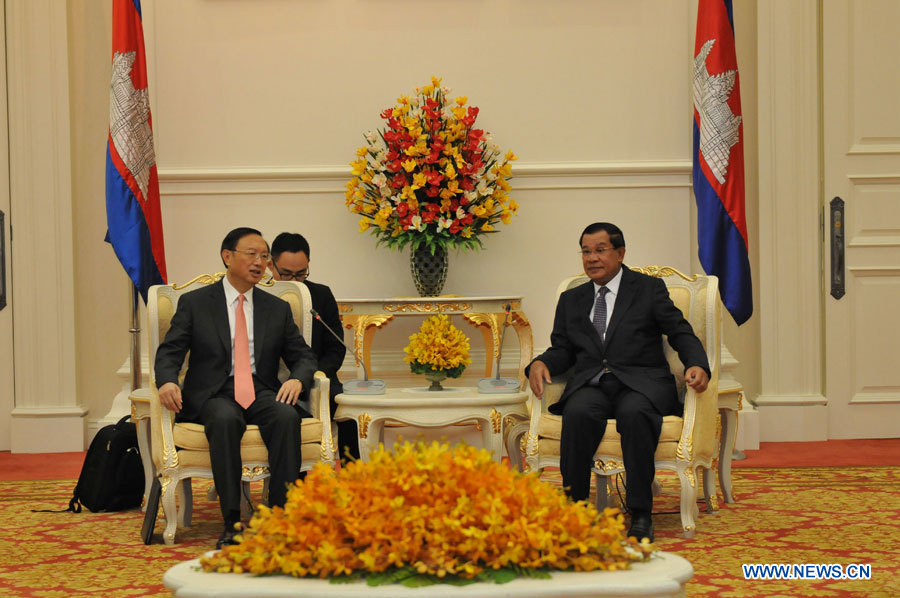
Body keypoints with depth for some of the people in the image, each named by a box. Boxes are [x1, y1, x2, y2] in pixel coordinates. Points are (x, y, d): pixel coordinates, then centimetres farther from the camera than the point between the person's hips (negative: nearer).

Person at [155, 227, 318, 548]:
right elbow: (169, 351, 3)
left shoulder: (277, 308, 18)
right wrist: (167, 381, -20)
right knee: (225, 420, -38)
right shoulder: (194, 302, 10)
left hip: (262, 392, 2)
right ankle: (232, 524, -36)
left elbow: (303, 356, 16)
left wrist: (297, 379, -8)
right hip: (213, 394, -2)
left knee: (288, 417, -33)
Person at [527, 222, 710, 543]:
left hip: (640, 383, -2)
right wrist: (540, 363, -4)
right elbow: (562, 350, 20)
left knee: (634, 412, -38)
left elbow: (681, 334, 6)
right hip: (590, 385, 2)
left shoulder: (650, 288, 12)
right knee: (578, 413, -34)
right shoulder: (571, 300, 23)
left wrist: (697, 365, -15)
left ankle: (640, 513, -31)